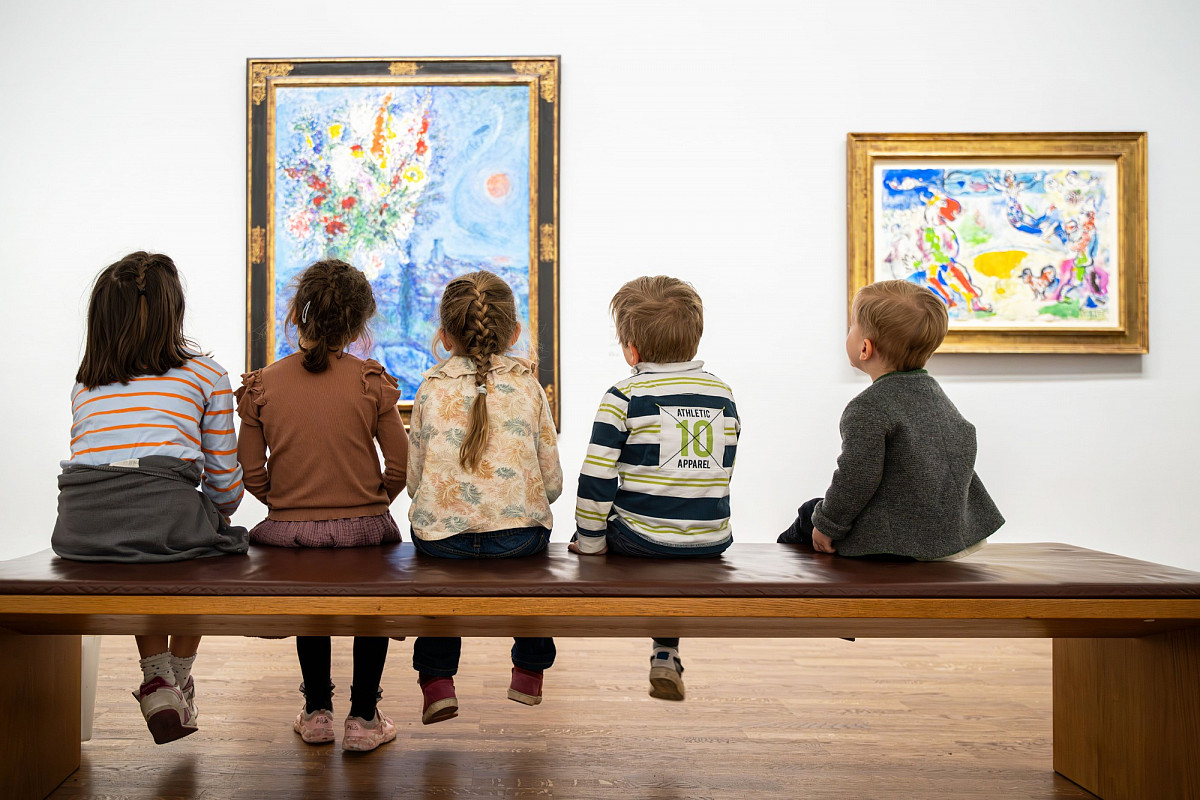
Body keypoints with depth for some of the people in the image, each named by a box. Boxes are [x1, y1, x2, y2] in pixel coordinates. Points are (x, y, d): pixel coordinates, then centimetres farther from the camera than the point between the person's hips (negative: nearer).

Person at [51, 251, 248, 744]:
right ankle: (179, 676, 32)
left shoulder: (84, 384, 21)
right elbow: (225, 484, 11)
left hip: (79, 527, 4)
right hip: (166, 517, -4)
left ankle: (155, 677, 24)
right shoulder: (205, 372, 11)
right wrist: (217, 516, 34)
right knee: (211, 536, 30)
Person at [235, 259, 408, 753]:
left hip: (287, 529, 2)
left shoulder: (262, 385, -3)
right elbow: (400, 467, -5)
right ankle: (363, 719, 25)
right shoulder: (370, 381, -7)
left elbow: (252, 475, -2)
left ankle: (316, 712, 36)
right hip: (362, 528, -1)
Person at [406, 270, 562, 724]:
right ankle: (530, 672, 40)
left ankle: (436, 680, 27)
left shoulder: (431, 388, 4)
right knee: (536, 538, 33)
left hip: (440, 533, 1)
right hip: (518, 534, 0)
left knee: (432, 553, 34)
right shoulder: (528, 386, 3)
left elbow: (415, 481, 5)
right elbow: (552, 485, 3)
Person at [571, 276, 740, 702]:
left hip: (641, 538, -4)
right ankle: (666, 655, 26)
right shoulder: (723, 393, 7)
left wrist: (589, 540, 1)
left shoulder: (624, 397, -8)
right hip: (712, 541, 5)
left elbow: (596, 480, -10)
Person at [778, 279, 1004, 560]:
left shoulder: (868, 409, -22)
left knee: (810, 513, 11)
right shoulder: (933, 391, 8)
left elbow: (856, 480, -24)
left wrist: (826, 525, -9)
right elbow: (966, 438, 18)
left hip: (898, 540, -9)